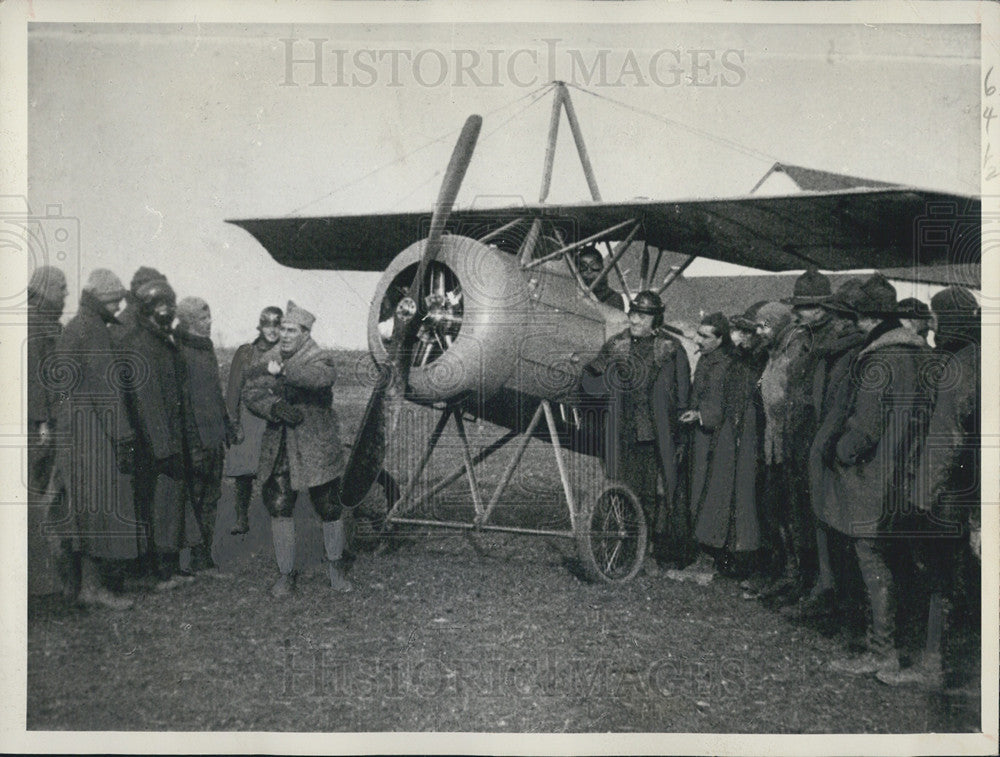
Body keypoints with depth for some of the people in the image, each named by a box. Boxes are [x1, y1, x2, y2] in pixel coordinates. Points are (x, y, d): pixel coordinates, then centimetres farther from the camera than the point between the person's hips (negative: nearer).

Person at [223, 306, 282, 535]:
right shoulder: (245, 353, 5)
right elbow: (233, 390, 3)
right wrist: (234, 423, -3)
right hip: (248, 420, 0)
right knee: (243, 472, -2)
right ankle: (242, 519, 10)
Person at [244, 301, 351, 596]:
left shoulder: (320, 358, -8)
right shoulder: (270, 358, 6)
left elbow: (321, 377, -32)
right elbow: (252, 393, -1)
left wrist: (281, 370, -34)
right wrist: (274, 408, -20)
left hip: (316, 447, -3)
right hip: (278, 448, 3)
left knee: (329, 509, 4)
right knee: (279, 508, 1)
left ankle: (336, 567, 26)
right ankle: (285, 574, 15)